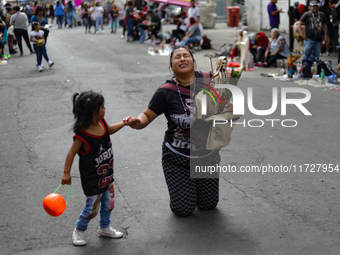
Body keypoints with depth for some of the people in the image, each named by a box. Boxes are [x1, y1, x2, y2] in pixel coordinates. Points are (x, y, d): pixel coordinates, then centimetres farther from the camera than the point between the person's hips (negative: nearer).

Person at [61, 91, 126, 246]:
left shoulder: (101, 123, -7)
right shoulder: (82, 135, -29)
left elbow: (109, 130, 18)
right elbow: (71, 153, -20)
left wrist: (123, 123, 12)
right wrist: (66, 173, -19)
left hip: (107, 175, 7)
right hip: (92, 180, -7)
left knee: (108, 204, 19)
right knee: (92, 208, 5)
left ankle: (104, 228, 42)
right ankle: (78, 231, 30)